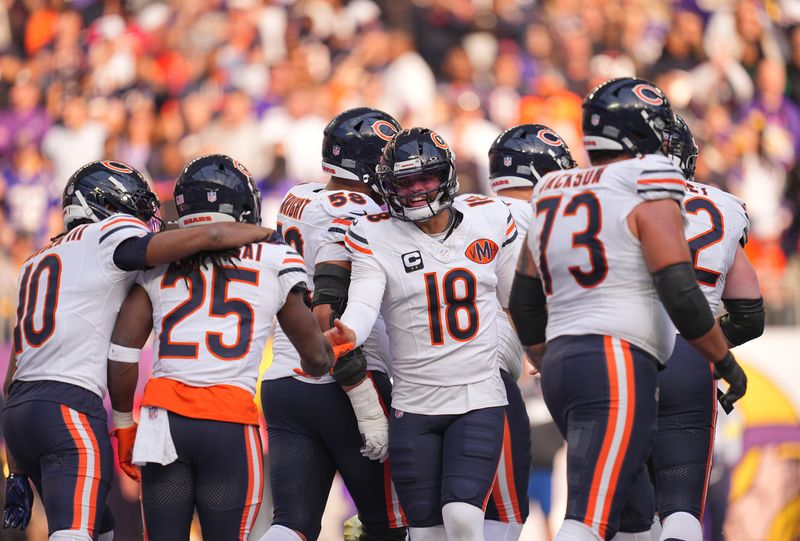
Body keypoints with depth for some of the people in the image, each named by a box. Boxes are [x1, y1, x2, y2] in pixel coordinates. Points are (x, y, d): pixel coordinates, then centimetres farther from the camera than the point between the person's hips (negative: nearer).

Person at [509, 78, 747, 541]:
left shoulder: (553, 195, 16)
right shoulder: (647, 193, -6)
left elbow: (526, 303, 21)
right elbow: (680, 293, -12)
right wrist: (726, 362, 0)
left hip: (561, 362, 8)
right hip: (618, 364, -8)